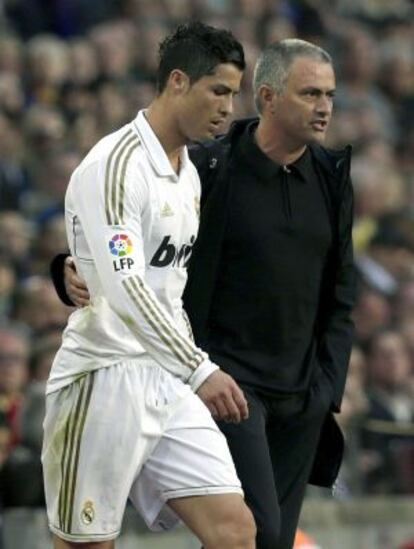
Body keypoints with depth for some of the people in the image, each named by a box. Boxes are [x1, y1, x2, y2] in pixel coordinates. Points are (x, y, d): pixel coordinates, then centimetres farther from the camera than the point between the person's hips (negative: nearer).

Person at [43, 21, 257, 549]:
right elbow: (125, 288, -25)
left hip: (169, 382, 8)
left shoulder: (189, 174, 15)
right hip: (103, 380, -8)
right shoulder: (114, 165, -16)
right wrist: (199, 371, -28)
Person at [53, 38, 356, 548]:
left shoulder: (332, 177, 7)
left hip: (301, 394, 6)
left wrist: (327, 385, 8)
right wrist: (77, 273, -24)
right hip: (226, 380, -5)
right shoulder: (207, 167, -9)